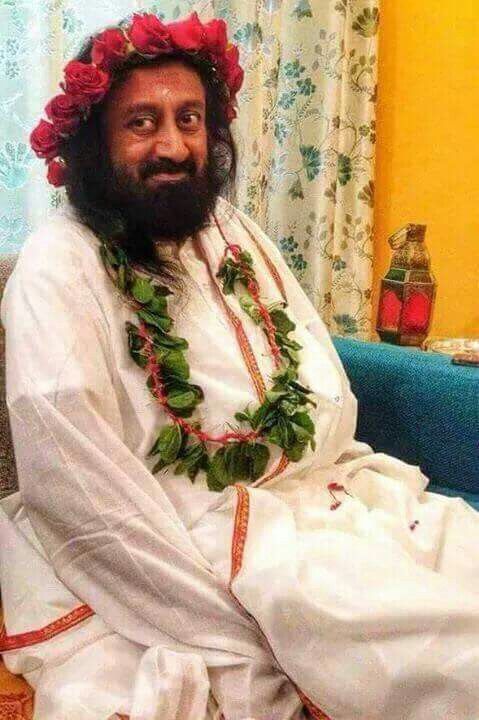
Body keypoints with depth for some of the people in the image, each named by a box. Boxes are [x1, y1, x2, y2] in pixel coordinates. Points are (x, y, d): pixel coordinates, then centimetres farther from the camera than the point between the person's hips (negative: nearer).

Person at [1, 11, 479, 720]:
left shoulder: (235, 233, 11)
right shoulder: (59, 268, -10)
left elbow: (330, 394, 10)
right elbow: (79, 489, -18)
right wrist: (252, 640, -19)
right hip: (174, 547, -7)